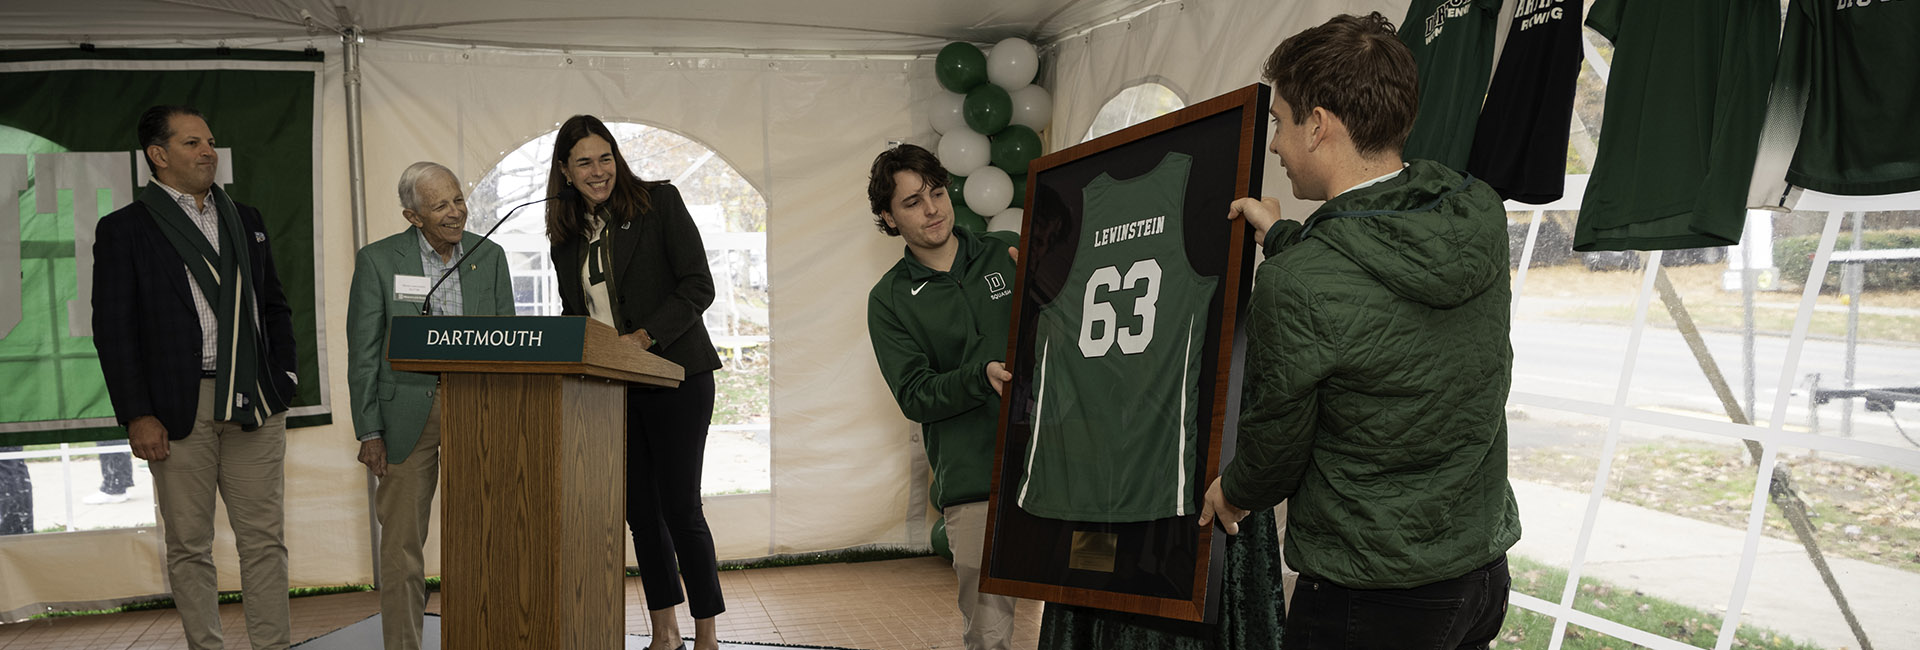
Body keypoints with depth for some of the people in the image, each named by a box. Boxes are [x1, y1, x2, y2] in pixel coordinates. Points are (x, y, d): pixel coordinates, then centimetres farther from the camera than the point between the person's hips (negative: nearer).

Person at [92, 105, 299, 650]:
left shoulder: (245, 220, 15)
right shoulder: (123, 229, 2)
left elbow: (275, 307, 18)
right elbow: (113, 329, -3)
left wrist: (282, 381, 7)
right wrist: (137, 415, -9)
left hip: (254, 406, 3)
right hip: (178, 411, -3)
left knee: (265, 539, 4)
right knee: (189, 546, 6)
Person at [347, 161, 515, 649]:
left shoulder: (489, 257, 6)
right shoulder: (378, 260, -2)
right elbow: (363, 353, -1)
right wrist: (369, 432, -6)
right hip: (408, 413, -2)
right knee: (402, 540, 3)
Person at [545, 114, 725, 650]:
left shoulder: (659, 202, -4)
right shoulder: (565, 233, 11)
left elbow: (698, 286, -10)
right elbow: (573, 311, 19)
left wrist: (641, 339, -18)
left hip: (674, 377, -5)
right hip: (608, 387, 5)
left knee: (680, 507, -5)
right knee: (640, 508, 9)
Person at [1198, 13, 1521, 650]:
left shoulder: (1293, 286, -25)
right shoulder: (1482, 215, -6)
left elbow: (1273, 448, -10)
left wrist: (1231, 493, 11)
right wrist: (1286, 239, 21)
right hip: (1485, 570, 7)